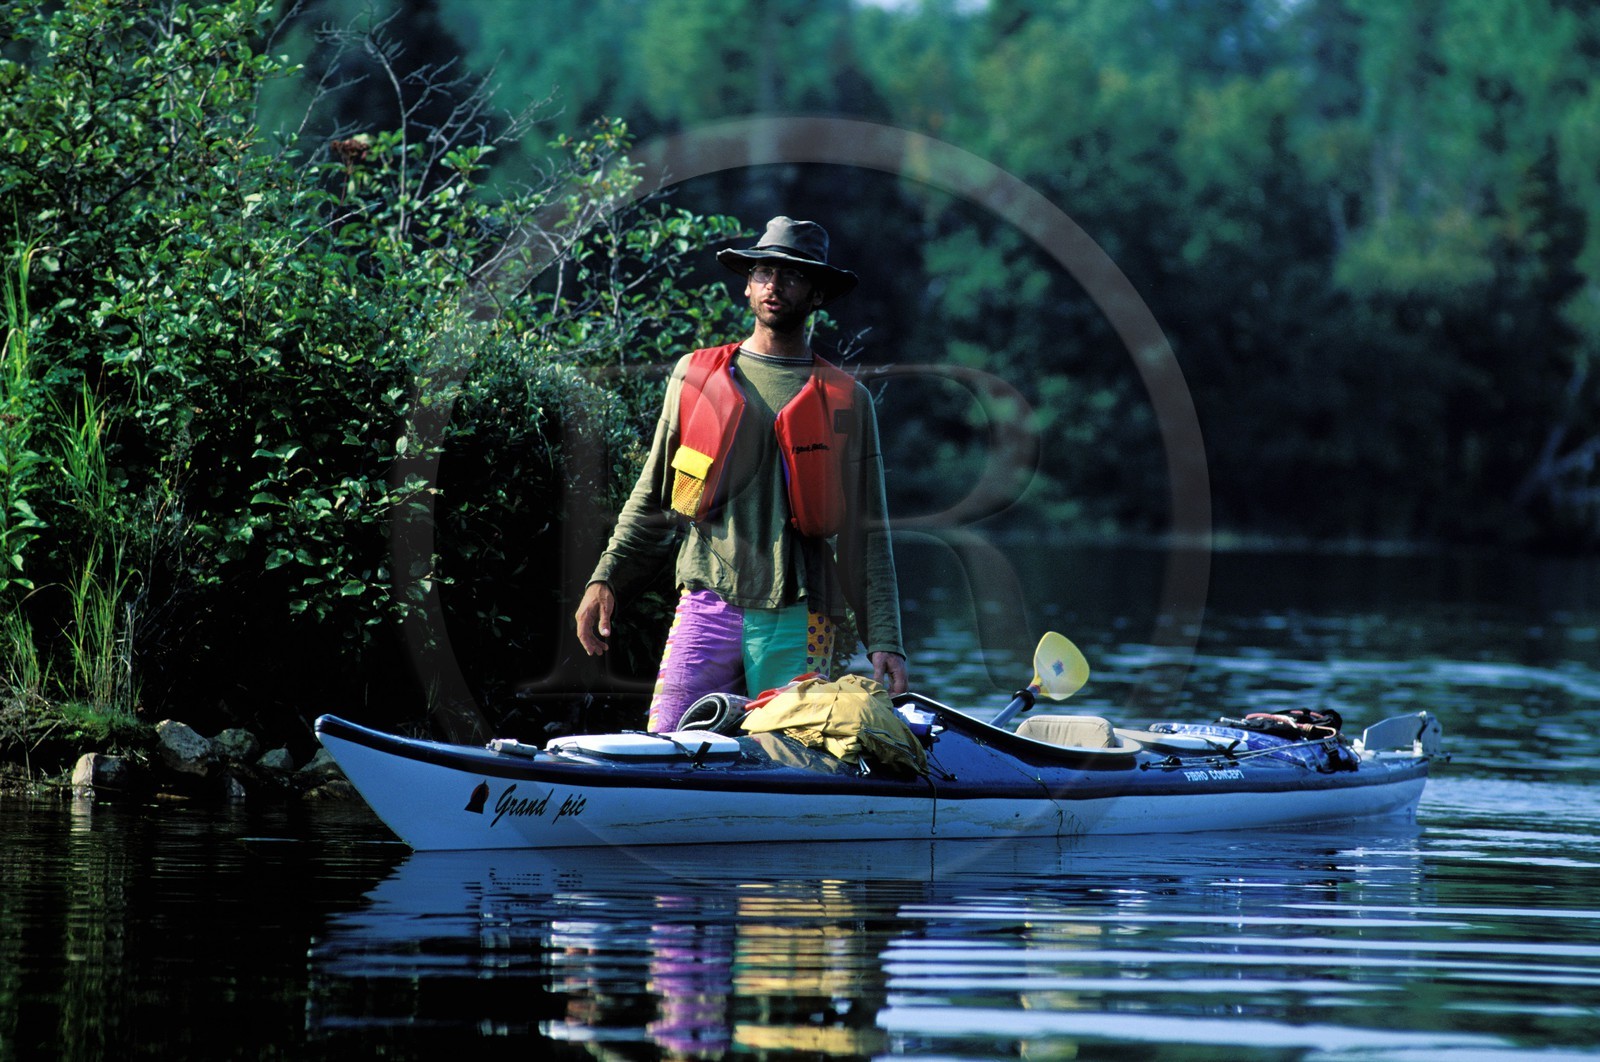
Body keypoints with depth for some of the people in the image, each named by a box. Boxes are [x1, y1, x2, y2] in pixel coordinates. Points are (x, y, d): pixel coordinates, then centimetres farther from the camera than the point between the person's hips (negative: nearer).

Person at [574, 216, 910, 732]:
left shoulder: (846, 400, 9)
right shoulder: (696, 375, 12)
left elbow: (867, 534, 7)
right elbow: (651, 498, 17)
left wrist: (884, 640, -1)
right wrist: (606, 578, 5)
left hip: (798, 623, -1)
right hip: (707, 606, 1)